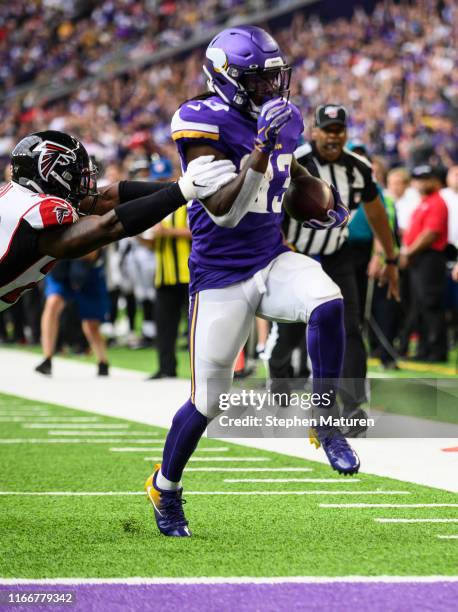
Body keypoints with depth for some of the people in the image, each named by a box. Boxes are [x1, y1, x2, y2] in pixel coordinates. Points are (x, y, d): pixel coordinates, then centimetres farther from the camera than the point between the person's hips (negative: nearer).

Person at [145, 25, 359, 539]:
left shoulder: (282, 120, 4)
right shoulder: (205, 125, -16)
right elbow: (223, 212, -25)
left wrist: (320, 194, 16)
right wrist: (261, 150, -33)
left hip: (273, 261, 5)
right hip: (221, 278, -5)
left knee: (328, 304, -28)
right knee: (207, 402, 2)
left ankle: (325, 424, -12)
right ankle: (165, 486, 28)